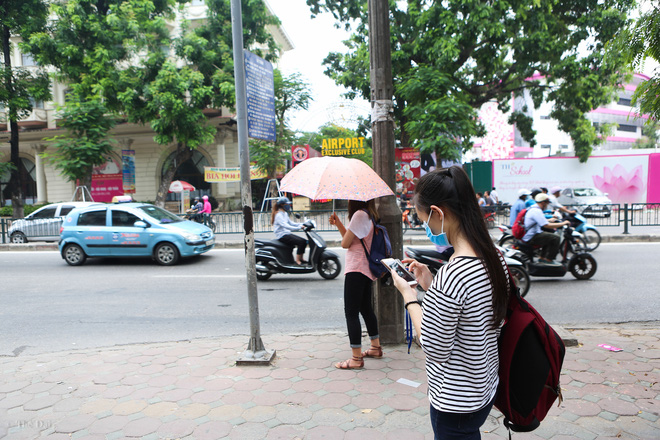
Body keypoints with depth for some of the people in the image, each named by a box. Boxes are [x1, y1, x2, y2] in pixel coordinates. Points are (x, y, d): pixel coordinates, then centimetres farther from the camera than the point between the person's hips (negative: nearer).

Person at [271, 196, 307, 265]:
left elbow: (290, 223, 20)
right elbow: (285, 226, -28)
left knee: (304, 241, -2)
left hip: (287, 234, 10)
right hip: (282, 236, -10)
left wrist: (302, 224, 6)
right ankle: (297, 260, -17)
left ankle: (300, 259, 5)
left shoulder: (285, 213, 16)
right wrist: (298, 228, -37)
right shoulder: (278, 215, -15)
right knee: (301, 242, -23)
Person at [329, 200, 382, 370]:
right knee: (365, 308, 21)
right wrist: (338, 223, 11)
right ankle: (376, 348, 34)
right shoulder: (369, 215, 14)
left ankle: (356, 358, -1)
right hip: (367, 269, 10)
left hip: (357, 269, -10)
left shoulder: (359, 214, -16)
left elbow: (345, 243, -13)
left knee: (351, 312, -5)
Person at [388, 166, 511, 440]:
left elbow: (434, 350, -21)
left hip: (455, 404, -8)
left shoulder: (449, 276, -32)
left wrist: (408, 294, -13)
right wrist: (430, 287, 3)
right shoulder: (496, 259, -3)